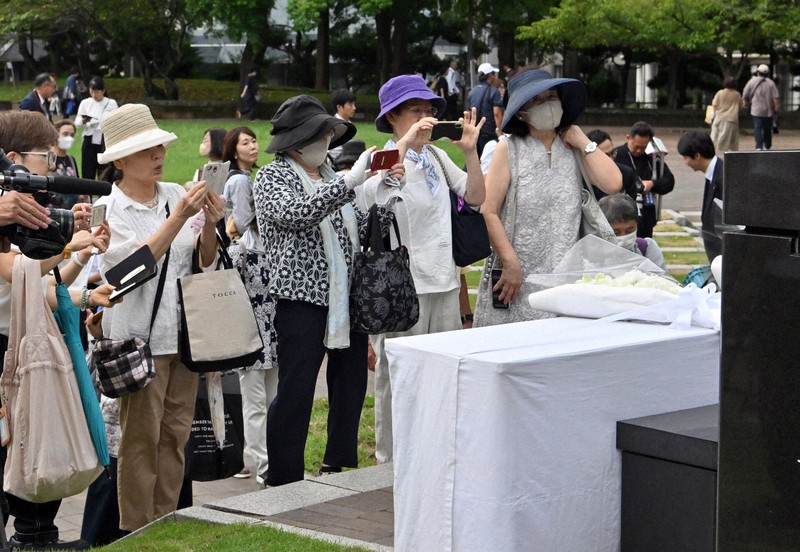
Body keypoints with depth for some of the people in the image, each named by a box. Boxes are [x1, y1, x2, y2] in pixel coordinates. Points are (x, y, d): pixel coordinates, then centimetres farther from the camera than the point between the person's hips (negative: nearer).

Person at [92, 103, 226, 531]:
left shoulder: (176, 195, 8)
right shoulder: (108, 210, -5)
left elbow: (204, 263, 10)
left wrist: (210, 225, -10)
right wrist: (180, 217, -24)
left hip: (184, 331, 5)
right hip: (140, 337, -5)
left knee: (176, 434, 10)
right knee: (141, 440, -1)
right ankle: (137, 532, 8)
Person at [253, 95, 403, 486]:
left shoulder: (329, 177, 17)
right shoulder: (272, 178, -4)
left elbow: (361, 227, 18)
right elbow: (297, 213, -23)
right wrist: (351, 181, -26)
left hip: (348, 297, 7)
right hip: (302, 297, -7)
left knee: (351, 384, 12)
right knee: (294, 393, -6)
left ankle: (337, 467, 27)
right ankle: (282, 483, 3)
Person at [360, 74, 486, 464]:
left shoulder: (436, 157, 13)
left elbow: (476, 197, 12)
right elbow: (372, 195, -30)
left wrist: (470, 151, 0)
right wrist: (403, 145, -33)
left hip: (444, 281, 7)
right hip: (402, 285, -7)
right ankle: (391, 462, 10)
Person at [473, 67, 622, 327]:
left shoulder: (574, 147, 10)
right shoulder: (509, 149, 0)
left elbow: (612, 184, -5)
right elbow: (489, 212, -6)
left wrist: (583, 142, 2)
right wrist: (510, 264, -12)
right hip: (516, 277, -3)